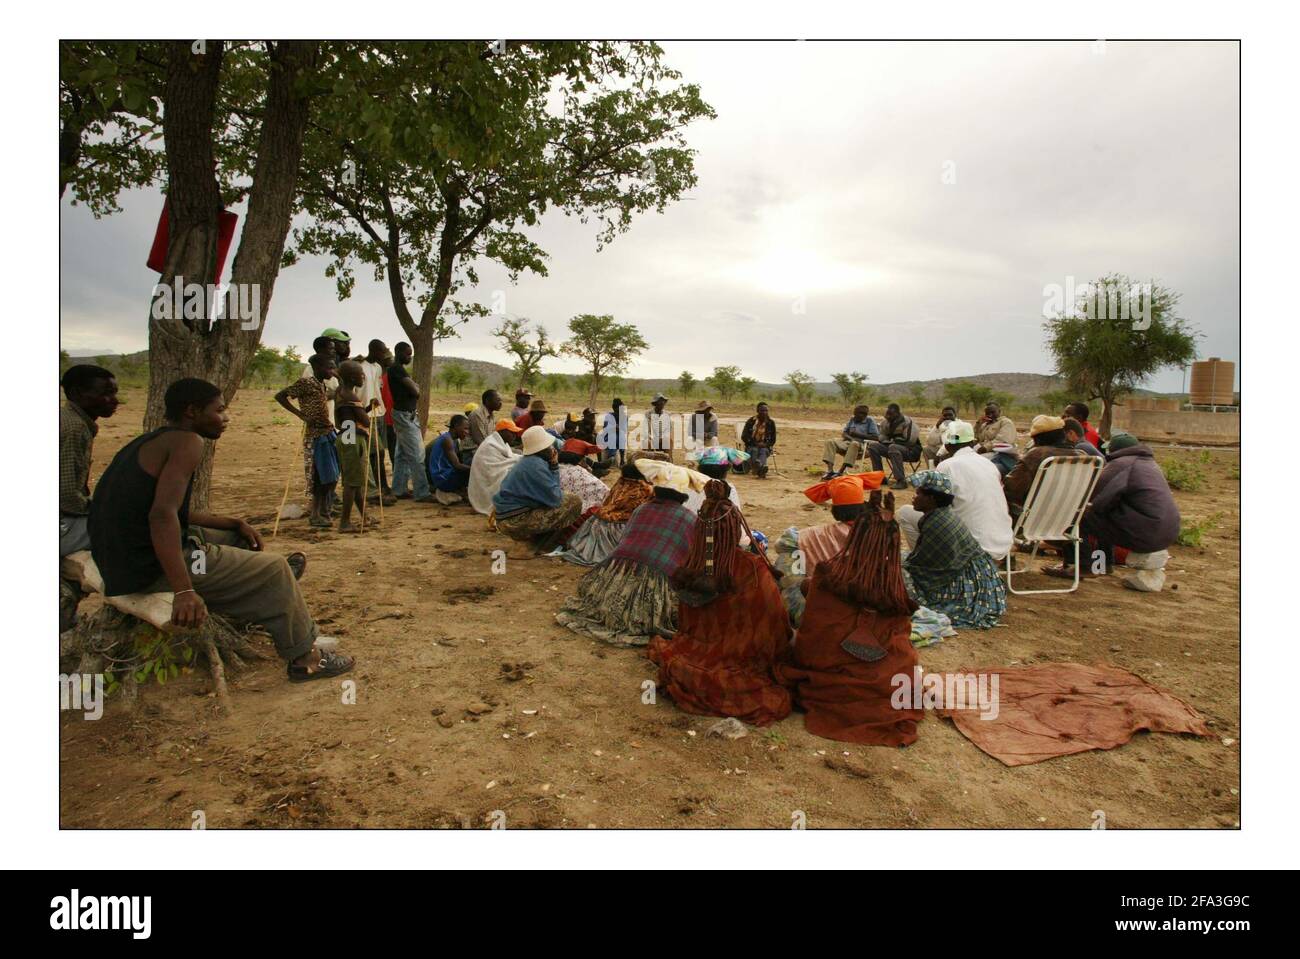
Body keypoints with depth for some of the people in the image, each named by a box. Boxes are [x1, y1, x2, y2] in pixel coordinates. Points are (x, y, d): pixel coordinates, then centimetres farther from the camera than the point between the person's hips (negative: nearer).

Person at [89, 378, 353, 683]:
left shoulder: (152, 442, 15)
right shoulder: (186, 442, -15)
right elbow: (162, 514, -29)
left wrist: (234, 524, 15)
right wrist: (184, 591, -34)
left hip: (121, 560, 10)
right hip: (151, 569, -10)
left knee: (231, 538, 26)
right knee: (274, 571, -1)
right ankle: (306, 658, 9)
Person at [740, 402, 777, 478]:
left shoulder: (771, 423, 8)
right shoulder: (751, 421, 4)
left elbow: (773, 440, 13)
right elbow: (744, 436, 3)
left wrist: (766, 444, -9)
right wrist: (755, 443, -10)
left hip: (765, 447, 1)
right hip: (751, 446, -1)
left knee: (763, 451, -35)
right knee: (754, 450, -36)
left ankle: (760, 470, -68)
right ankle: (761, 467, -69)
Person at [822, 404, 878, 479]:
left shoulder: (870, 421, 5)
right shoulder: (852, 420, 20)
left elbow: (876, 437, -5)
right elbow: (844, 433, 16)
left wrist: (859, 434, -10)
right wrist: (849, 438, -8)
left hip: (862, 444, -6)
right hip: (848, 442, 6)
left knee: (854, 444, -42)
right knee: (830, 442, -18)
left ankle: (840, 472, -44)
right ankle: (830, 471, -31)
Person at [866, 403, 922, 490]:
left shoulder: (907, 422, -17)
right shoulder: (887, 422, 4)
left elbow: (909, 441, -22)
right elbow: (882, 439, 12)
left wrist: (893, 441, -10)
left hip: (911, 451, -7)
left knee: (893, 447, -38)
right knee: (873, 445, -6)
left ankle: (901, 481, -37)